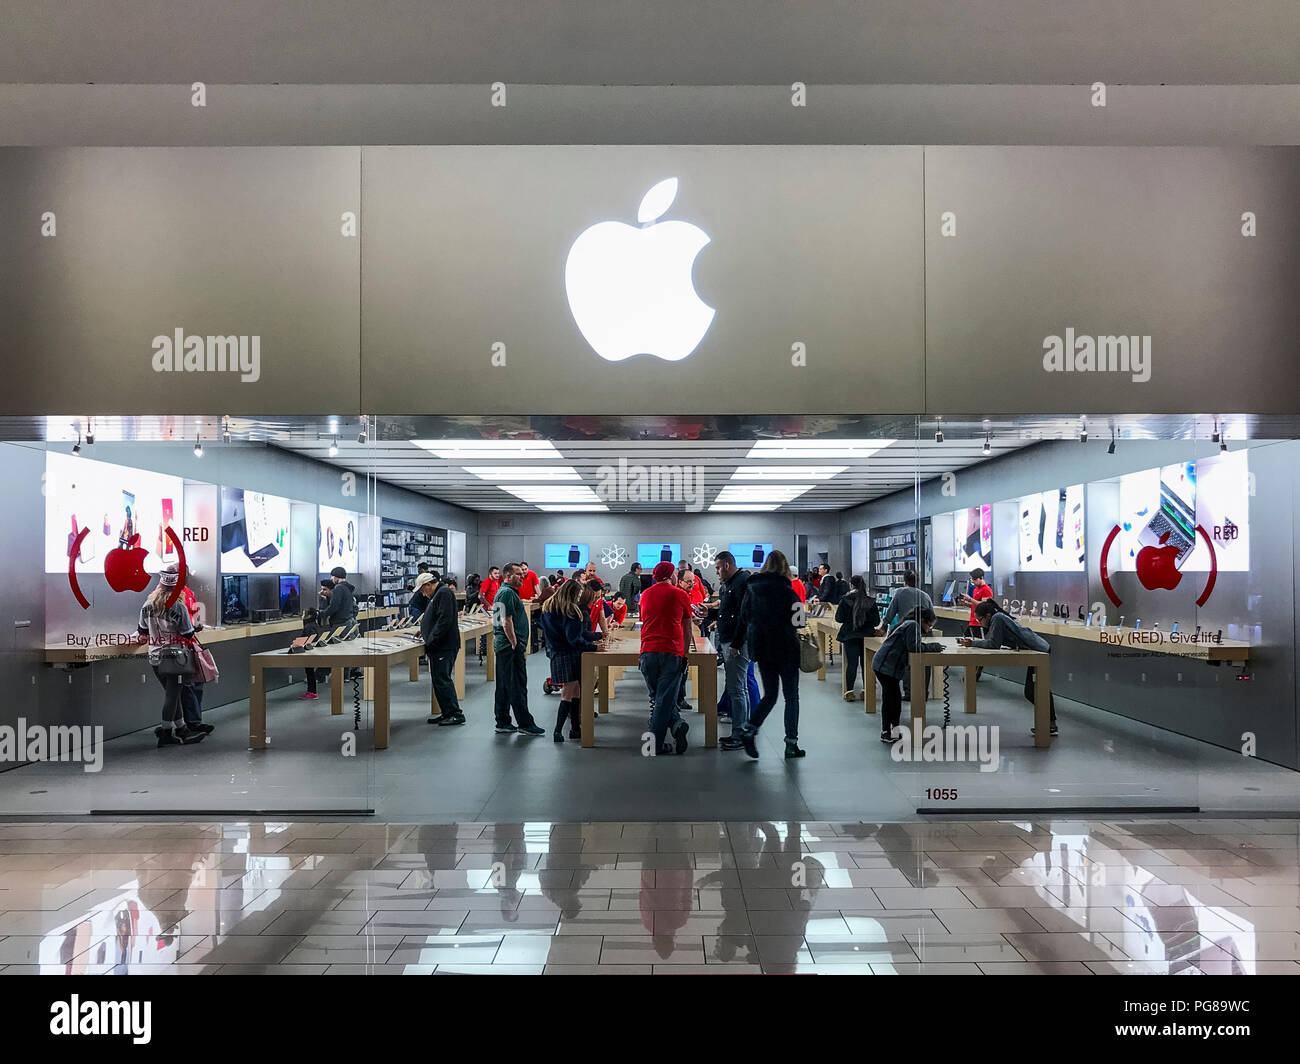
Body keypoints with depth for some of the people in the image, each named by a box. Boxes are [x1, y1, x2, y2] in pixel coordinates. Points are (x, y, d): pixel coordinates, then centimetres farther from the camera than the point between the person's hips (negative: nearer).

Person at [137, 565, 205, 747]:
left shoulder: (148, 604, 2)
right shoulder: (178, 607, -16)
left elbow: (142, 631, 12)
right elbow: (188, 635, -13)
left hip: (154, 657, 6)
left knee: (171, 692, 15)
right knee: (172, 693, 2)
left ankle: (181, 728, 24)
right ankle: (166, 733, 6)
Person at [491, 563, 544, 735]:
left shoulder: (502, 592, 20)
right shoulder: (508, 593, -14)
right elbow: (507, 622, -20)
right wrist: (516, 646, -19)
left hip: (502, 644, 11)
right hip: (511, 645, -11)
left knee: (504, 687, 12)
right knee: (517, 687, -5)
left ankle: (503, 723, 17)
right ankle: (525, 723, -1)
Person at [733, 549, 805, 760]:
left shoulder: (752, 587, 3)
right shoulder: (786, 589, -11)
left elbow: (743, 618, 7)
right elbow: (797, 620, -9)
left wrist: (736, 643, 13)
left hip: (761, 648, 5)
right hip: (785, 648, -4)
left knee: (769, 695, 14)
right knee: (791, 697, 6)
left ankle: (749, 729, -3)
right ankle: (791, 744, 6)